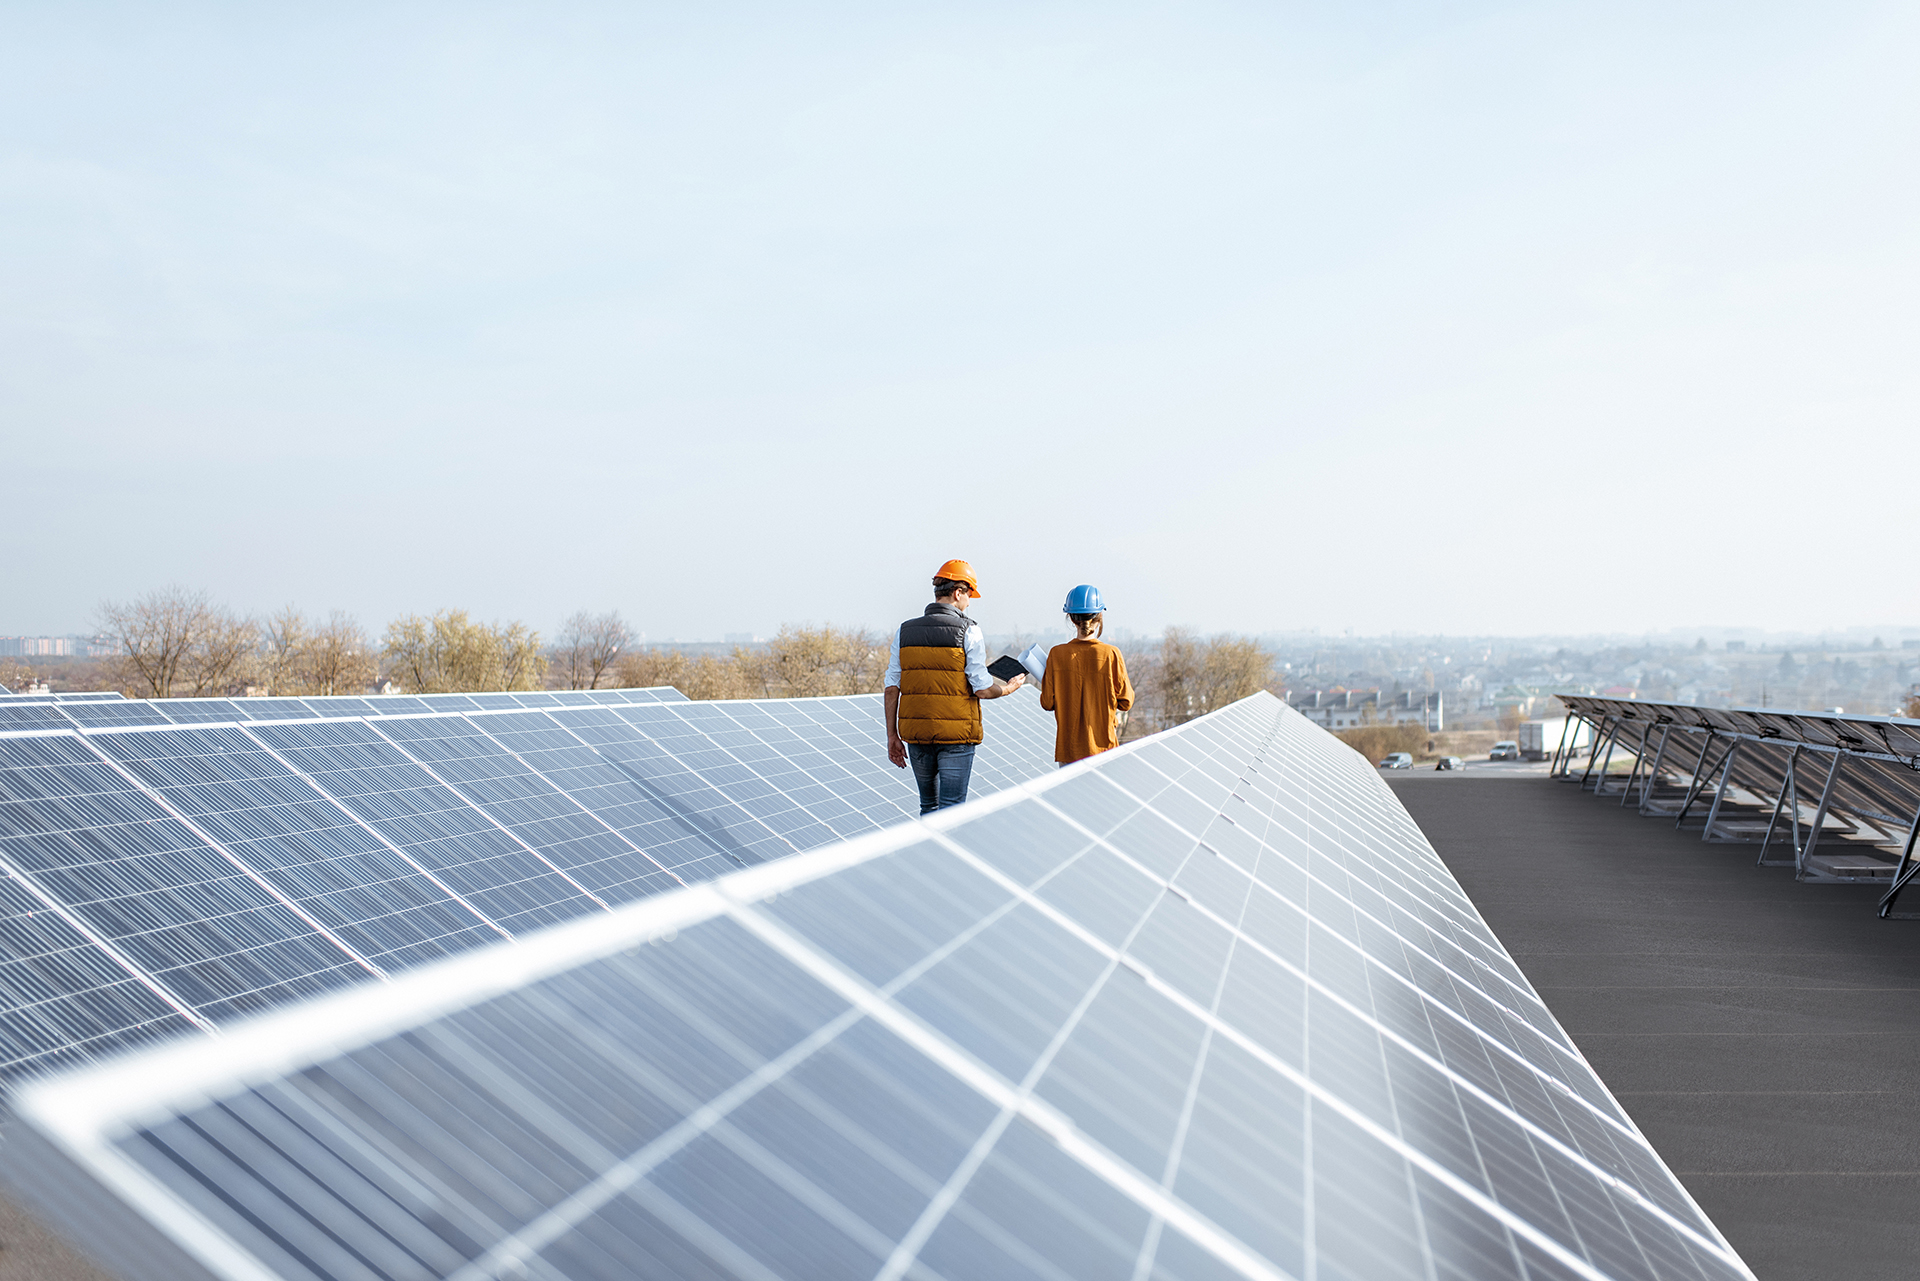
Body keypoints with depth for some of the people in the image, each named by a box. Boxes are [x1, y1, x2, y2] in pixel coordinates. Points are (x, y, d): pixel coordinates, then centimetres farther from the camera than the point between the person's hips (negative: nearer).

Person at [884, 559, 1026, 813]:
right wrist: (1009, 688, 10)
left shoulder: (906, 632, 5)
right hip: (955, 735, -4)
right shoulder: (968, 632, -8)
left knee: (929, 805, 19)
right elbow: (983, 689, -11)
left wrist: (892, 735, 9)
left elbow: (892, 688, 3)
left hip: (916, 733, 5)